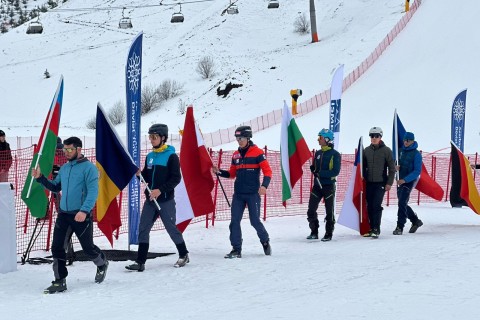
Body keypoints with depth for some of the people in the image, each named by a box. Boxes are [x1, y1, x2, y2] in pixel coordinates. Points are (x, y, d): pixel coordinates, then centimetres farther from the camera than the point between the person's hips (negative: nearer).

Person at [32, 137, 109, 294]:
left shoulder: (88, 167, -10)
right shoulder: (64, 168, 12)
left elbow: (93, 192, -18)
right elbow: (55, 187, 21)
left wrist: (84, 210, -29)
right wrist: (40, 178, 7)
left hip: (81, 215, -6)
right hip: (63, 214, 6)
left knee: (88, 248, 7)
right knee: (57, 247, -3)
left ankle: (102, 264, 38)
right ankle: (60, 281, 5)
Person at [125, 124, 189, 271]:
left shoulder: (171, 156, -8)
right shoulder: (150, 156, 12)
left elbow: (176, 178, -13)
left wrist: (160, 190, -21)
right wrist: (139, 174, -4)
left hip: (166, 200, -6)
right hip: (150, 200, 6)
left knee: (171, 228, 4)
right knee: (143, 229, 0)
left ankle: (184, 255, 24)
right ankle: (140, 262, 1)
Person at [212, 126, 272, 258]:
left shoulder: (257, 152, -6)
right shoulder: (236, 155, 11)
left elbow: (267, 171, -9)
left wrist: (264, 185, -24)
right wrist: (219, 172, 2)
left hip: (253, 194, -5)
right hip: (238, 194, 5)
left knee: (255, 221, -1)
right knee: (234, 221, -2)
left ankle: (265, 241, 25)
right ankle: (236, 249, 2)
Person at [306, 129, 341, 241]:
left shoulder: (335, 154, -9)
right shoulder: (318, 153, 11)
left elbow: (336, 171, -16)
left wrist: (320, 173, -21)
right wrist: (312, 168, -5)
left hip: (329, 186, -6)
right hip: (317, 185, 6)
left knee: (329, 211, 3)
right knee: (311, 210, 2)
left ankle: (328, 234, 11)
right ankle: (314, 232, 14)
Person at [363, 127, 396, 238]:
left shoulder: (386, 151, -3)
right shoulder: (366, 150, 9)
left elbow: (391, 168, -1)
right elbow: (363, 166, 18)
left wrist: (389, 183, -7)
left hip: (381, 183, -4)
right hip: (369, 183, 5)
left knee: (376, 206, -14)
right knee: (370, 207, 6)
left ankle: (376, 229, -10)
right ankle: (372, 229, 16)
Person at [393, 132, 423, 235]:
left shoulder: (416, 154, -9)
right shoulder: (402, 151, 10)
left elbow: (417, 171, -14)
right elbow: (399, 164, 20)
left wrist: (405, 179, -24)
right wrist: (396, 167, -6)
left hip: (410, 181, -7)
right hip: (400, 181, 7)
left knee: (402, 203, -16)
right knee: (403, 204, 14)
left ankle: (400, 227, -13)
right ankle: (416, 221, 32)